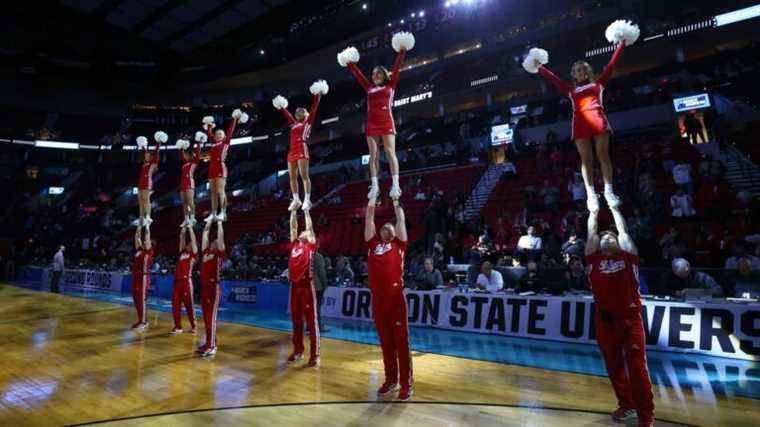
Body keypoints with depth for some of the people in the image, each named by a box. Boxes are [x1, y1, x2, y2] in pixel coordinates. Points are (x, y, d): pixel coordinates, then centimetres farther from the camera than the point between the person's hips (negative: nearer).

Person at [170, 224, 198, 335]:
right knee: (175, 305, 5)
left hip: (186, 281, -6)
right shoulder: (182, 253, 17)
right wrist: (183, 229, 20)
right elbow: (182, 240, 21)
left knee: (188, 305, 0)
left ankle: (193, 326, 11)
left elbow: (193, 239, 0)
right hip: (177, 281, 6)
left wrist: (190, 228, 6)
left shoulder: (194, 254, 2)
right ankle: (178, 327, 14)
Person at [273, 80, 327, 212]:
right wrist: (281, 107, 47)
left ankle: (307, 200, -15)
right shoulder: (294, 124, 23)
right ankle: (296, 200, 10)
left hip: (302, 150, -7)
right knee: (292, 177, 5)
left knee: (304, 175, -12)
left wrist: (317, 95, -1)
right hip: (292, 151, 7)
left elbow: (314, 108, 2)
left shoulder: (308, 122, 7)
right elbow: (287, 115, 39)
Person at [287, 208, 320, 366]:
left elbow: (309, 226, 1)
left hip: (307, 285, -5)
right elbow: (293, 226, 16)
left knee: (311, 319, -1)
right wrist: (293, 211, 16)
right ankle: (298, 350, 25)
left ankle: (315, 354, 3)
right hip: (294, 285, 5)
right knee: (296, 319, 13)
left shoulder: (311, 245, 4)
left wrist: (306, 210, 5)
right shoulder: (294, 244, 16)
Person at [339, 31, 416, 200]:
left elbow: (396, 69, 6)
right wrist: (350, 64, 31)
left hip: (386, 123, -4)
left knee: (390, 152, -11)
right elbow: (358, 75, 27)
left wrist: (402, 52, 3)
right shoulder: (369, 88, 20)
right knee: (373, 155, -1)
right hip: (371, 125, 4)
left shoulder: (390, 85, 11)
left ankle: (395, 184, -15)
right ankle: (375, 185, -1)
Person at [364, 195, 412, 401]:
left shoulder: (399, 244, 9)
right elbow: (369, 219, 14)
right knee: (385, 342, 12)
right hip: (378, 298, 3)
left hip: (396, 297, -3)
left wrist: (395, 201, 16)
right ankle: (391, 380, 25)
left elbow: (401, 219, 8)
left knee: (401, 342, 3)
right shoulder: (373, 244, 14)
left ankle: (407, 383, 11)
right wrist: (373, 198, 17)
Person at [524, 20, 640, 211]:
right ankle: (591, 194, -7)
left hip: (598, 118, 0)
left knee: (603, 154, -8)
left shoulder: (598, 82, 22)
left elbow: (611, 65, 20)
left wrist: (621, 46, 20)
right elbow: (553, 78, 25)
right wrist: (539, 67, 28)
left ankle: (609, 191, -9)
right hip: (580, 122, 1)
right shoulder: (571, 89, 23)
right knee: (586, 159, -5)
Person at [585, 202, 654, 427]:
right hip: (604, 319, 2)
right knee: (614, 366, 13)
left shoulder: (627, 256, 7)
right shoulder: (594, 258, 8)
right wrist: (594, 210, 22)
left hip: (630, 317, -2)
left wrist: (614, 208, 22)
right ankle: (626, 406, 31)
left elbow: (622, 229, 12)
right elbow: (591, 231, 11)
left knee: (637, 367, 0)